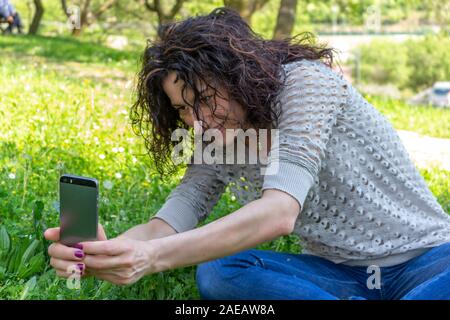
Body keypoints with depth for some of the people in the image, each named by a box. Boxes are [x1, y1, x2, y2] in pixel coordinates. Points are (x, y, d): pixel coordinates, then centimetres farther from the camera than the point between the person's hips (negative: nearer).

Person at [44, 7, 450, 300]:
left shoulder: (306, 81, -19)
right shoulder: (220, 140, 1)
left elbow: (279, 213, -32)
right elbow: (171, 222, -11)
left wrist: (154, 257, -42)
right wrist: (107, 251, -34)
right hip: (334, 273, 6)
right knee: (214, 272, -24)